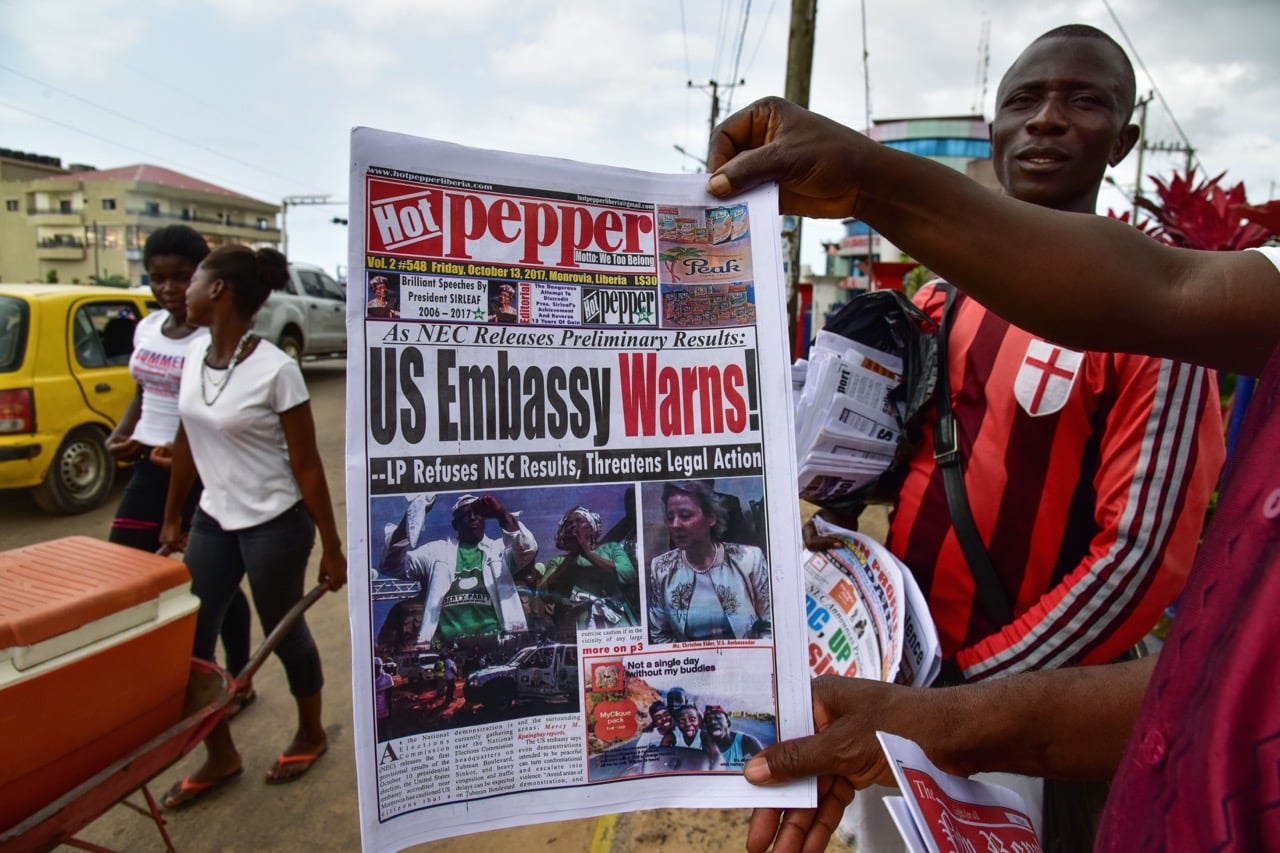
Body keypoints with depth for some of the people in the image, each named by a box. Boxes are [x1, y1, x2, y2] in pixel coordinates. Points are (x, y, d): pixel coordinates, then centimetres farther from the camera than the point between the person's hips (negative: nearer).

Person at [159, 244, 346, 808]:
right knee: (187, 641, 9)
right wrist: (172, 518, 17)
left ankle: (310, 734, 37)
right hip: (213, 519, 7)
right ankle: (220, 755, 30)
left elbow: (306, 465, -16)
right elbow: (187, 442, 11)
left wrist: (331, 547, -12)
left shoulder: (275, 370, -20)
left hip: (274, 525, -6)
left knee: (283, 633, 11)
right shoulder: (196, 355, 0)